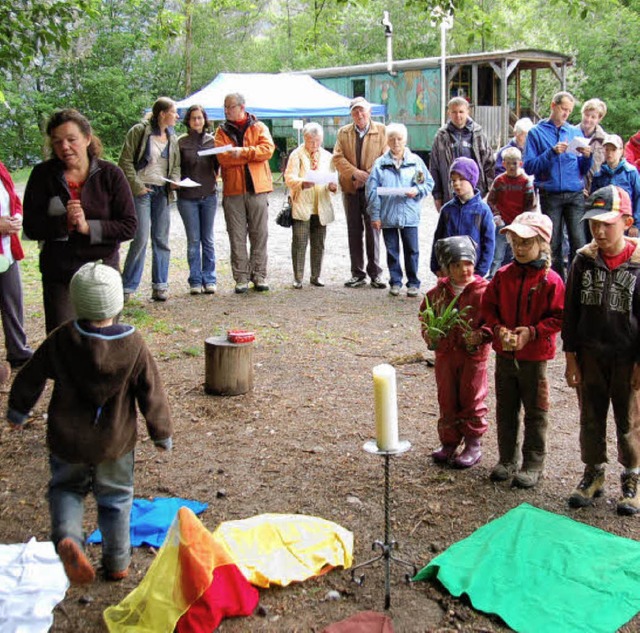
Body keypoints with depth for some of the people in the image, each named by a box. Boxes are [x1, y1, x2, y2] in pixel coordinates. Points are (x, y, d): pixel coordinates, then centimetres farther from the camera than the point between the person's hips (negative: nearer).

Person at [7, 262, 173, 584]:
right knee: (115, 497, 18)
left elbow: (30, 377, 1)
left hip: (67, 439, 0)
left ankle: (67, 536, -7)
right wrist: (162, 433, 7)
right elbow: (151, 392, -6)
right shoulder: (133, 344, -13)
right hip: (115, 440, 0)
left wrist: (17, 411, 19)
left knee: (66, 487, 21)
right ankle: (117, 563, 26)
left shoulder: (61, 340, -11)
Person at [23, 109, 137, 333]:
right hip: (58, 274, 0)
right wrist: (64, 223, -21)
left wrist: (88, 227, -19)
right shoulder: (43, 175, -2)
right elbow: (30, 227, -5)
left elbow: (129, 226, -7)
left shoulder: (110, 174, -4)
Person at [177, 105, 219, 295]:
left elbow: (218, 166, 9)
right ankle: (195, 281, 9)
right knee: (193, 240, 2)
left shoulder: (212, 141, 6)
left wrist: (214, 179, -11)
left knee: (208, 240, 6)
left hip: (208, 195, 1)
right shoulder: (181, 142, 3)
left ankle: (209, 279, 13)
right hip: (187, 197, -1)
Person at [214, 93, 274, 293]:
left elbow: (268, 149, -9)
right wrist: (252, 154, -9)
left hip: (257, 188, -1)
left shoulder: (259, 127, 9)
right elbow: (223, 158, -7)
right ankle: (241, 278, 6)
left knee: (259, 234, 2)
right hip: (232, 190, 1)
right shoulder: (222, 131, 10)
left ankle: (259, 275, 10)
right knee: (237, 236, 1)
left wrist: (243, 152, -14)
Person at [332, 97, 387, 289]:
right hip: (351, 188, 3)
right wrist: (355, 173, -14)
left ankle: (375, 273, 5)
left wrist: (368, 176, -14)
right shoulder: (343, 132, 11)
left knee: (373, 230, -2)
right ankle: (357, 273, 13)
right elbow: (338, 157, 1)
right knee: (354, 231, 7)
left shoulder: (381, 130, 3)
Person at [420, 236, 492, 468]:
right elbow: (425, 313, 15)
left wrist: (481, 335, -24)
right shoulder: (438, 291, 2)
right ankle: (449, 443, 25)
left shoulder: (483, 291, -10)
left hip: (473, 354, -4)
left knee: (471, 399, 6)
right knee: (446, 400, 12)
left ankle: (474, 445, 19)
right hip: (445, 353, 4)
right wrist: (427, 332, -2)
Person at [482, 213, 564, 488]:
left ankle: (533, 464, 20)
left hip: (534, 357, -4)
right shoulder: (503, 275, 1)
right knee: (505, 410, 14)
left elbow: (557, 318, -10)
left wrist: (532, 332, -21)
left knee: (535, 413, 8)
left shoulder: (551, 281, -11)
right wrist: (499, 329, -11)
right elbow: (488, 306, 6)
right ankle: (507, 459, 28)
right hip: (504, 354, 4)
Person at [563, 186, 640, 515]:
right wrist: (571, 358, 0)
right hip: (590, 355, 3)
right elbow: (571, 312, 1)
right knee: (590, 418, 14)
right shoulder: (584, 260, -3)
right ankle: (593, 473, 32)